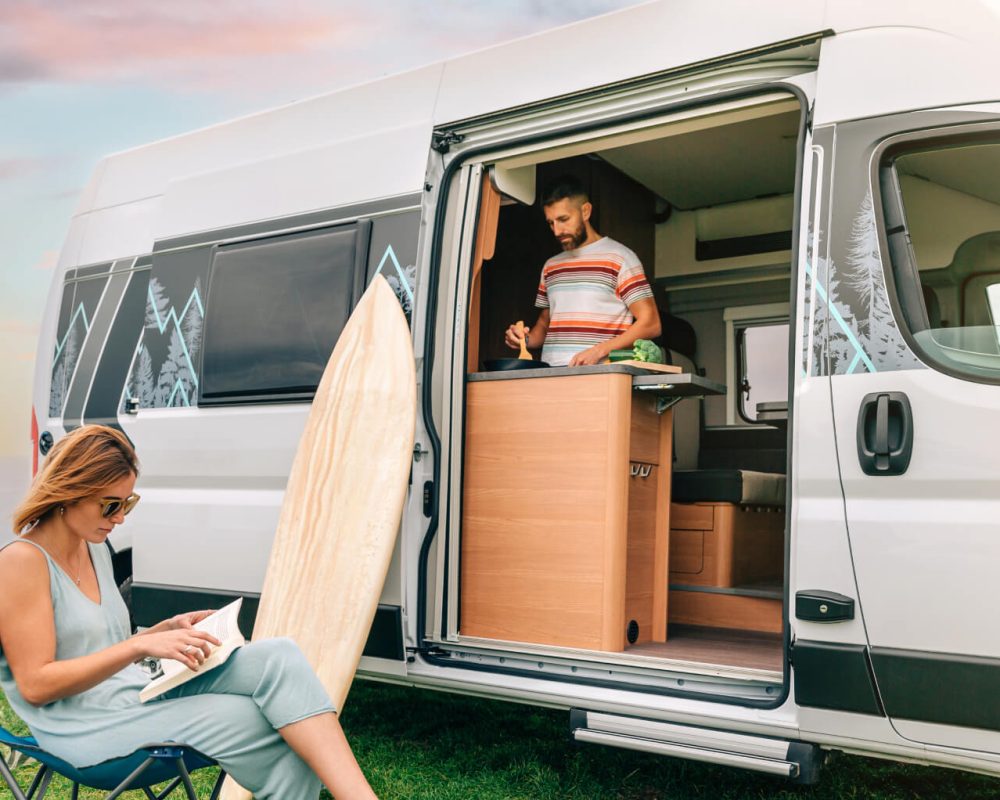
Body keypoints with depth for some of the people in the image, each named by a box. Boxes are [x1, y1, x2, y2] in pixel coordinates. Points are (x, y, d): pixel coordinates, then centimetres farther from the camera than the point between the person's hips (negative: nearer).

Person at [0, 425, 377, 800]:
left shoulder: (95, 550, 14)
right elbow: (35, 685, -16)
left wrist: (166, 629, 3)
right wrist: (139, 646, -23)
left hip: (141, 692, 7)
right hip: (84, 730, -7)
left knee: (277, 657, -20)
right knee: (263, 724, -26)